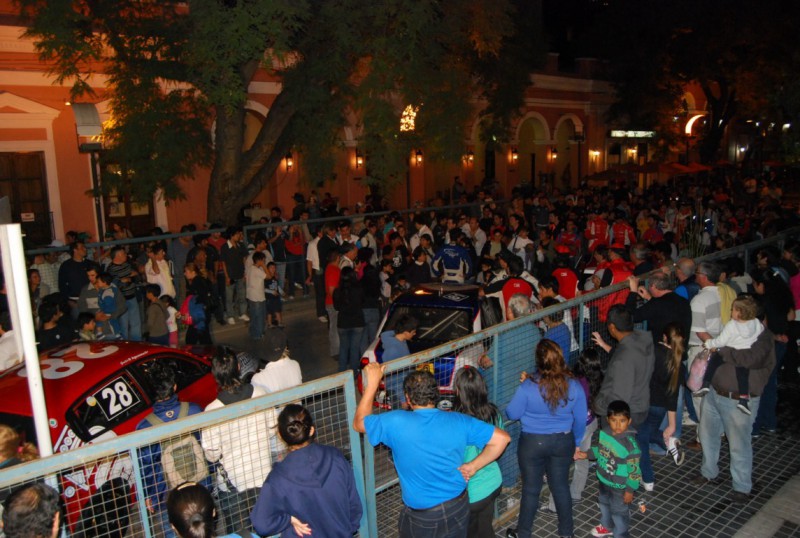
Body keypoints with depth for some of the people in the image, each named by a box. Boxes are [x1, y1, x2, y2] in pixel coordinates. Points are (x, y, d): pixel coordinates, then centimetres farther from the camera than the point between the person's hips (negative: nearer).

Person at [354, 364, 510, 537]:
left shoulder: (396, 423, -23)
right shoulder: (458, 421, -13)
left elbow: (358, 423, -6)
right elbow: (502, 438, -9)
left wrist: (372, 383, -2)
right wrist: (473, 466, -4)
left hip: (422, 517, -2)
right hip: (458, 507, 3)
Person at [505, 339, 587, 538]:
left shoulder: (528, 387, -23)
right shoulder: (574, 386, -13)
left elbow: (512, 414, -10)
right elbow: (580, 419, 0)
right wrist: (576, 443, 16)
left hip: (533, 443, -3)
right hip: (563, 441, 3)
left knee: (531, 489, 13)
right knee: (561, 486, 21)